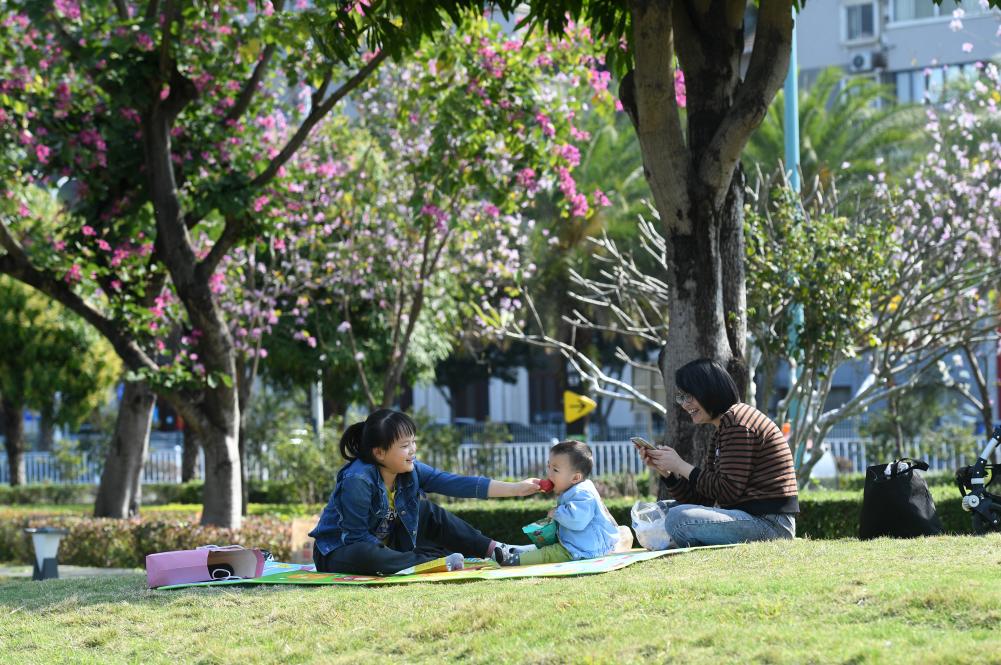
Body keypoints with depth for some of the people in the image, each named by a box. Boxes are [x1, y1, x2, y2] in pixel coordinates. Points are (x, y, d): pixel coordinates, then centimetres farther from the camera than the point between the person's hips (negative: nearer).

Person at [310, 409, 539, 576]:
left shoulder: (411, 470, -8)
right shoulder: (357, 481, -29)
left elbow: (457, 484, -11)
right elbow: (357, 536, -25)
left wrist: (516, 489, -16)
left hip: (383, 544, 8)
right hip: (337, 552, -8)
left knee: (429, 512, 2)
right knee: (365, 555, -40)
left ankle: (492, 550, 3)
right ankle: (434, 562, -31)